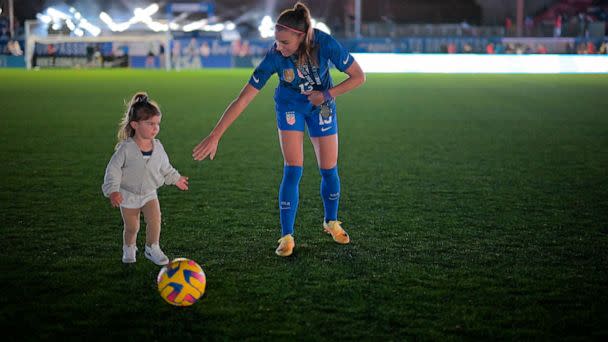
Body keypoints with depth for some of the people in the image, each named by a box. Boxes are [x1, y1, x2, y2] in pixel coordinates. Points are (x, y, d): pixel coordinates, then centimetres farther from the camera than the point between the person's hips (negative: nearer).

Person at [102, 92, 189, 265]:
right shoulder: (126, 148, -23)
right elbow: (113, 169, -18)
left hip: (149, 194, 3)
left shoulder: (158, 147, -8)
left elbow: (165, 167, 11)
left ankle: (152, 249, 3)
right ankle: (129, 249, 36)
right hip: (128, 195, -3)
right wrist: (113, 190, -28)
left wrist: (176, 179, 22)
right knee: (131, 227, 9)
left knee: (154, 220, -16)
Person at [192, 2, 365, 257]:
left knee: (329, 170, 5)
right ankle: (287, 236, -2)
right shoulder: (275, 57, -32)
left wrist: (327, 95, -26)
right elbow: (243, 99, -31)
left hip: (322, 105, 1)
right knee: (293, 170, -12)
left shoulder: (325, 44, -32)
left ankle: (331, 223, 31)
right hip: (290, 107, -1)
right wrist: (215, 136, -35)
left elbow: (358, 77, -18)